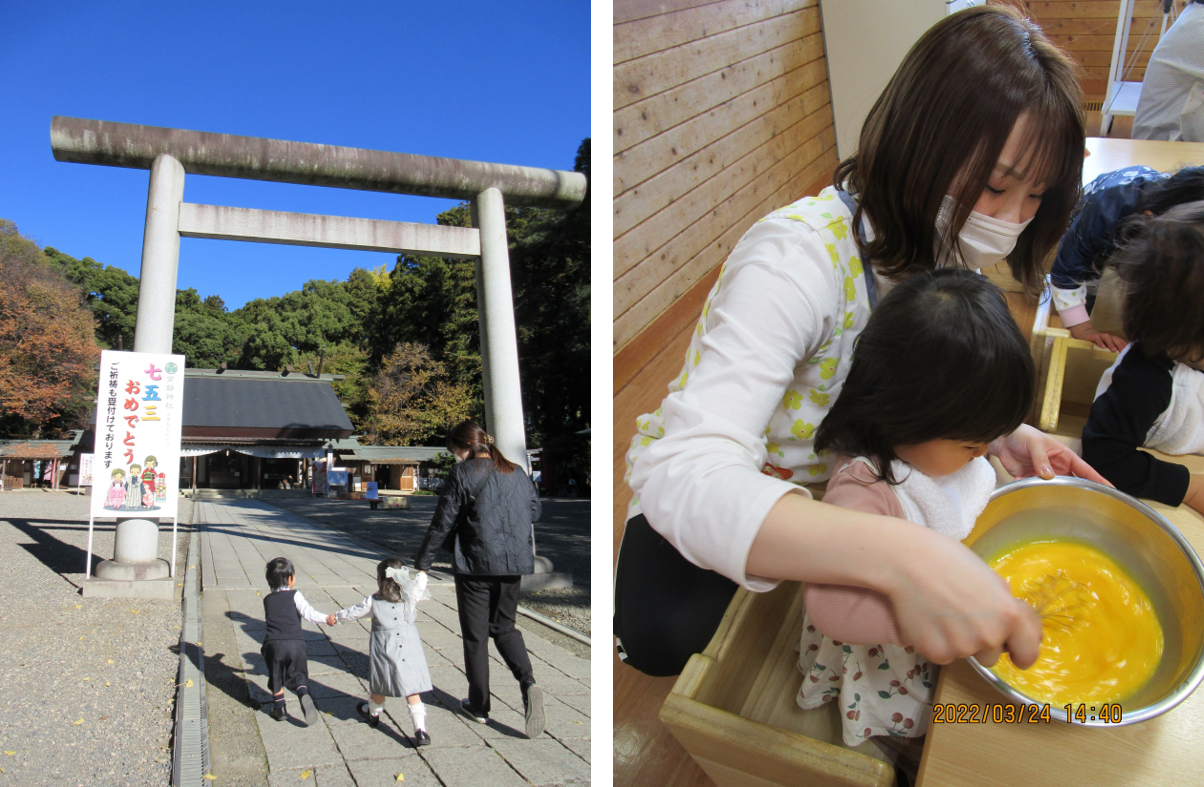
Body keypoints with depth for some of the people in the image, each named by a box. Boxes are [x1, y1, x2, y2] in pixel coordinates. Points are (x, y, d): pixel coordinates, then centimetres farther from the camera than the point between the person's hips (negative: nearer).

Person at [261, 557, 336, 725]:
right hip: (295, 643, -2)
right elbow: (308, 613, -12)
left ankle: (278, 709, 24)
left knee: (276, 679, 17)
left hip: (273, 644, 2)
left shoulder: (267, 600, 12)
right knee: (298, 675, 5)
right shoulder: (295, 596, -2)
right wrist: (326, 618, -5)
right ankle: (304, 695, -23)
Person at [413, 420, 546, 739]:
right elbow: (534, 510, 16)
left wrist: (422, 561, 2)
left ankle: (479, 705, 17)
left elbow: (443, 522, -7)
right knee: (504, 627, 18)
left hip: (476, 564, -5)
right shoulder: (515, 472, 8)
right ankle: (528, 682, -5)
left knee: (475, 634, 9)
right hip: (514, 563, 5)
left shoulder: (463, 473, -8)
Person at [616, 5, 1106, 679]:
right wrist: (901, 556, -59)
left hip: (833, 482, 7)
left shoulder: (950, 254, -9)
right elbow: (683, 477, -47)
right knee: (663, 640, -30)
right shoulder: (801, 256, -34)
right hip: (701, 500, -6)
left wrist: (1002, 436, -16)